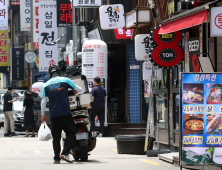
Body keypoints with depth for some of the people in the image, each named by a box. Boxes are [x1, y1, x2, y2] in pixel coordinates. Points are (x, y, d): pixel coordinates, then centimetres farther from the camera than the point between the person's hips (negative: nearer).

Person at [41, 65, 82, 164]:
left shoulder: (46, 85, 8)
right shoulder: (65, 80, 2)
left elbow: (43, 101, 6)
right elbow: (79, 90, 8)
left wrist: (42, 115, 13)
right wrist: (74, 90, 30)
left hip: (53, 115, 3)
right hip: (65, 114, -3)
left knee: (56, 137, 7)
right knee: (71, 133, 6)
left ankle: (57, 158, 4)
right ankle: (65, 153, -9)